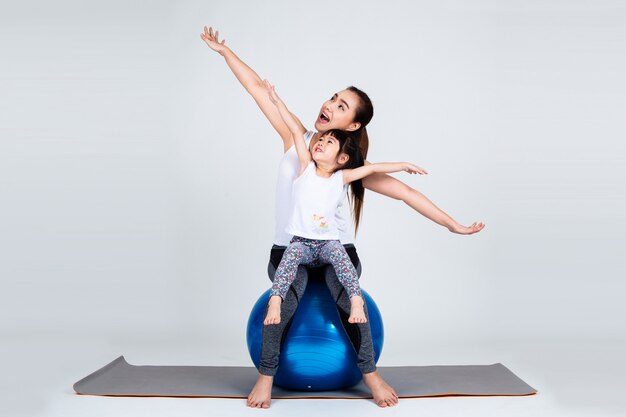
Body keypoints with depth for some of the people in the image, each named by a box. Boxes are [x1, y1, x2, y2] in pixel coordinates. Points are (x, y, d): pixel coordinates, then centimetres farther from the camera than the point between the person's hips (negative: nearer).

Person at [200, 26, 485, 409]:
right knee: (290, 290, -31)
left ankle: (370, 373, -10)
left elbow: (404, 192, -6)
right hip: (289, 248, 1)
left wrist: (453, 224, -7)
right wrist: (224, 50, 0)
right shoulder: (296, 139, -3)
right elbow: (258, 88, -1)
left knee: (347, 297, -30)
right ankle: (267, 375, -16)